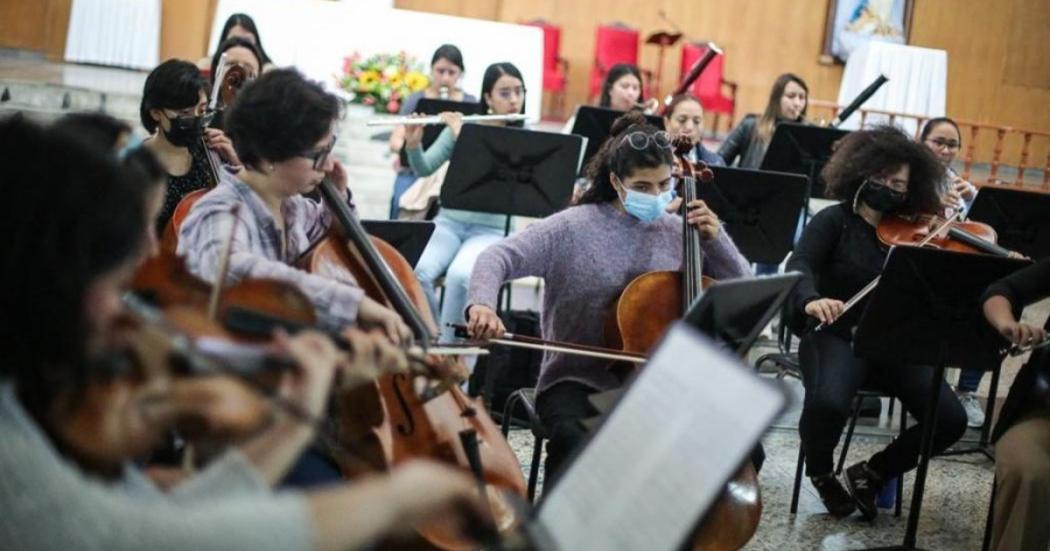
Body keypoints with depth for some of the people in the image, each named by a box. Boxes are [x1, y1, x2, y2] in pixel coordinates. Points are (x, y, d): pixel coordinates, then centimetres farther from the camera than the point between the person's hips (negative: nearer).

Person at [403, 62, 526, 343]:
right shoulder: (461, 126, 5)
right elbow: (424, 169, 3)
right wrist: (413, 143, -17)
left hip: (491, 230, -2)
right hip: (450, 221, 2)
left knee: (459, 275, -33)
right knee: (418, 272, -27)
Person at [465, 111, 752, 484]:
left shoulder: (678, 232, 5)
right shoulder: (573, 228, -6)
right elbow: (498, 258, -14)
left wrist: (715, 239, -7)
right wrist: (482, 303, -35)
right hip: (578, 381, -3)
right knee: (573, 440, -36)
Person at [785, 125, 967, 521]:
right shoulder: (834, 221, 1)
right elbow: (800, 266, -17)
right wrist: (811, 299, -40)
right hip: (837, 336, -4)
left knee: (950, 419, -17)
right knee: (827, 402, -35)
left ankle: (872, 473, 9)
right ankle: (820, 474, 1)